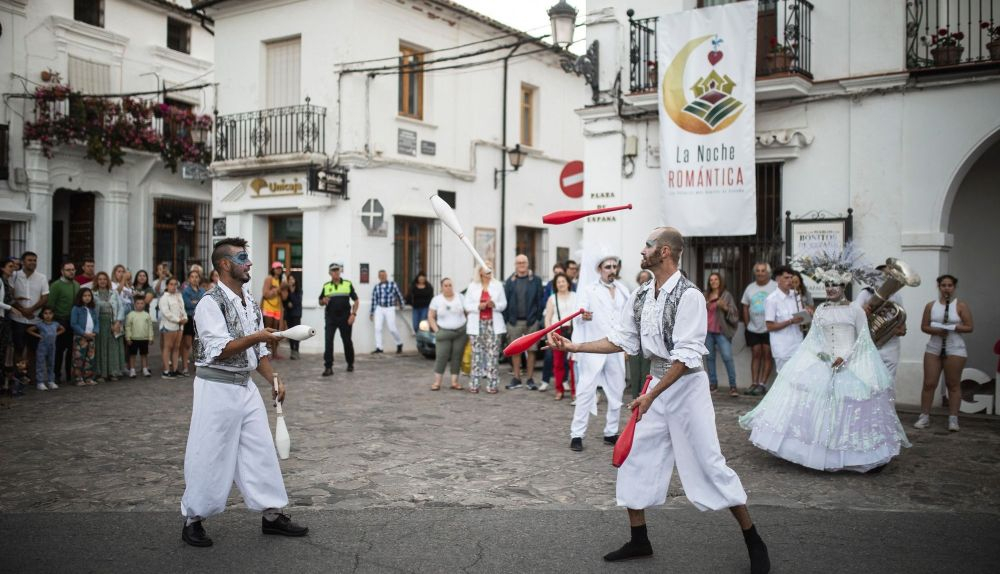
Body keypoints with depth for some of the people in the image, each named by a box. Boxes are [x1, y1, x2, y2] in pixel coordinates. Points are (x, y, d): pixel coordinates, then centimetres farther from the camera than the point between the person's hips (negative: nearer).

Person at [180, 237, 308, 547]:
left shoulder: (250, 301, 12)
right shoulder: (210, 303, -13)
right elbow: (218, 350, -22)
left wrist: (273, 378, 7)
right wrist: (255, 338, -30)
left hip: (245, 385, 8)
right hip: (217, 387, -7)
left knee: (261, 450, 9)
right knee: (210, 455, 1)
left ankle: (272, 514, 18)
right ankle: (193, 520, 18)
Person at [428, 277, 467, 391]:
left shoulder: (460, 297, 5)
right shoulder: (437, 299, 3)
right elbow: (430, 316, 5)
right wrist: (436, 330, -5)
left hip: (460, 332, 1)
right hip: (444, 333, -1)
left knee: (457, 357, 2)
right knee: (441, 357, -7)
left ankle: (454, 382, 8)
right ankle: (437, 382, -2)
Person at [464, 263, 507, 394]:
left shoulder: (498, 285, 8)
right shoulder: (472, 286, 8)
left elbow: (503, 304, 6)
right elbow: (467, 305, 4)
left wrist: (494, 305, -14)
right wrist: (478, 306, -13)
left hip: (493, 324, 0)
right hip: (477, 324, 0)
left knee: (493, 354, -6)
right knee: (477, 353, 0)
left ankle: (492, 384, -3)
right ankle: (474, 383, 5)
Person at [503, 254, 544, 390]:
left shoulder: (535, 281, 1)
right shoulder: (510, 281, 6)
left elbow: (540, 301, 0)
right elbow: (505, 300, 3)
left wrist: (538, 318, -6)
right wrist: (506, 318, -4)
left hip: (531, 321, -1)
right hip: (514, 321, 1)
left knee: (531, 350, 3)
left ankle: (530, 379, 10)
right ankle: (516, 379, 14)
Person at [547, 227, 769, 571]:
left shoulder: (689, 295, -18)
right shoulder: (640, 296, 5)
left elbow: (686, 356, -22)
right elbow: (621, 340, 10)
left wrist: (650, 396, -25)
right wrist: (573, 347, 4)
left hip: (686, 385, -7)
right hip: (657, 382, 7)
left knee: (708, 463, -4)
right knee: (634, 459, 7)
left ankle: (754, 543, 14)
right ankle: (639, 541, 22)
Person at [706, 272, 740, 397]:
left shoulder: (726, 295, 2)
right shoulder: (705, 295, 13)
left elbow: (734, 313, -1)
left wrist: (725, 308, -18)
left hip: (721, 331, -4)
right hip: (708, 331, 5)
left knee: (727, 357, -12)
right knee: (709, 357, 6)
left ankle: (733, 386, -9)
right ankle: (713, 384, 14)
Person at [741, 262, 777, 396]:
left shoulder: (775, 287, -4)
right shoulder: (750, 288, 11)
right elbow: (745, 308, 15)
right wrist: (747, 325, 8)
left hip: (769, 328, -4)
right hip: (753, 329, 4)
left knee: (767, 355, -2)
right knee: (755, 355, 5)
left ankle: (762, 384, 0)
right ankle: (754, 383, 7)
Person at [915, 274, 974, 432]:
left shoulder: (960, 306, -1)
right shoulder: (931, 305, 6)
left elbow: (969, 327, -5)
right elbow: (924, 326, 7)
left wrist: (953, 327, -18)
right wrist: (935, 330, -12)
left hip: (955, 349, -2)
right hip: (933, 348, 2)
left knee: (953, 384, 3)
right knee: (929, 383, 1)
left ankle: (953, 419, 9)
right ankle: (924, 417, 7)